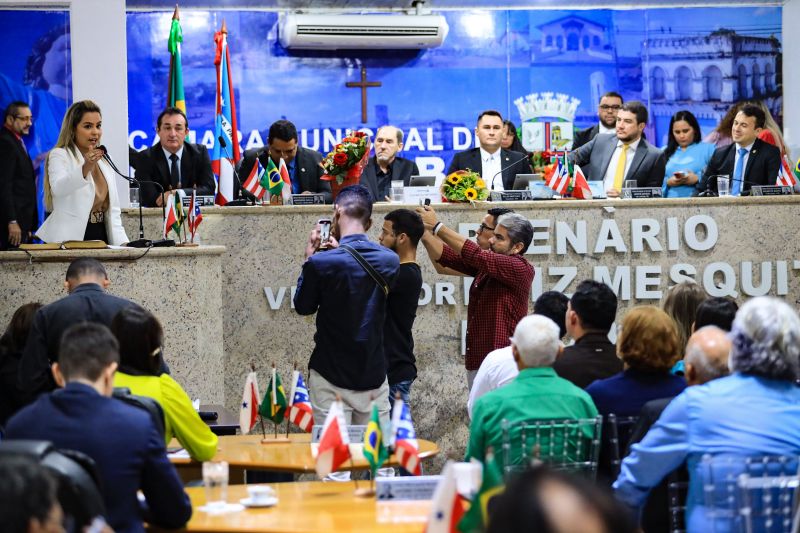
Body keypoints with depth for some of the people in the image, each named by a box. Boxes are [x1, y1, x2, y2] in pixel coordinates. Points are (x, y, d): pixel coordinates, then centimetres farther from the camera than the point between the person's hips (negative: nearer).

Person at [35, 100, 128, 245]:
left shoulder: (104, 162, 19)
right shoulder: (59, 156, -1)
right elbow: (58, 188, -23)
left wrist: (122, 243, 5)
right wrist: (85, 168, -40)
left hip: (101, 238, 5)